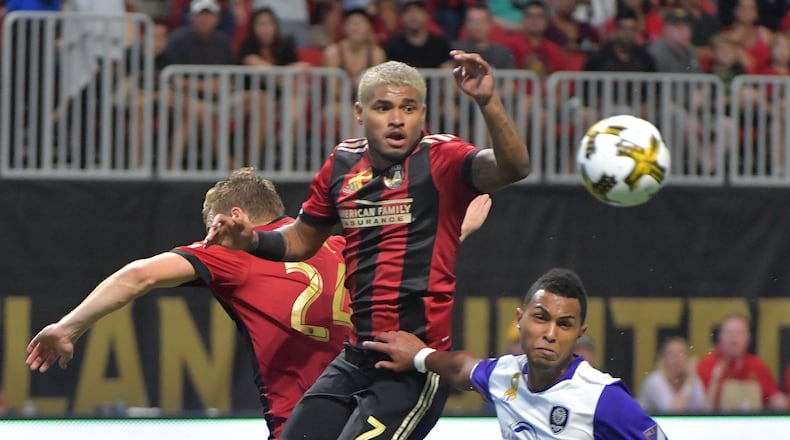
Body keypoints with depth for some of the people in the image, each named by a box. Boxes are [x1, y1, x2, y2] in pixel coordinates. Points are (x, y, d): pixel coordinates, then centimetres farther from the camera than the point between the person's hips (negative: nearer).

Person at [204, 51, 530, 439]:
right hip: (357, 356, 7)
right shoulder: (343, 164, 8)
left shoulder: (440, 160, -9)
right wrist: (252, 240, 4)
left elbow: (513, 168, -28)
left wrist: (487, 101, -43)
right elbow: (302, 239, 23)